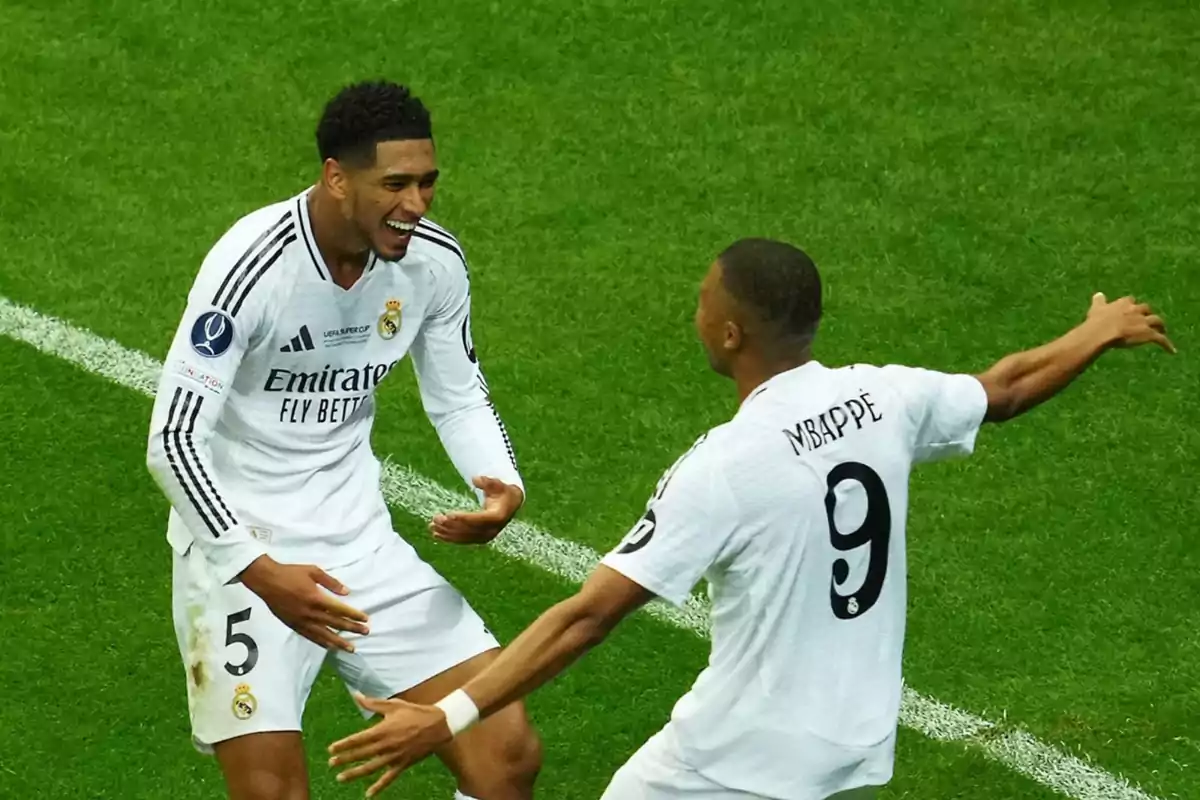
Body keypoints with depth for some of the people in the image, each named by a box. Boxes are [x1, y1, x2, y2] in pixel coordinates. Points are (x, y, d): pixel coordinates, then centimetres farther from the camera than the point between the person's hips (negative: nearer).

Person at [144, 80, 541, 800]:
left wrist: (504, 485, -8)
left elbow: (459, 397, 12)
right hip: (239, 557, -5)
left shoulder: (435, 260, -5)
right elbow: (173, 440, -23)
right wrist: (260, 572, -32)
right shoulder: (251, 267, -23)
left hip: (360, 546, 5)